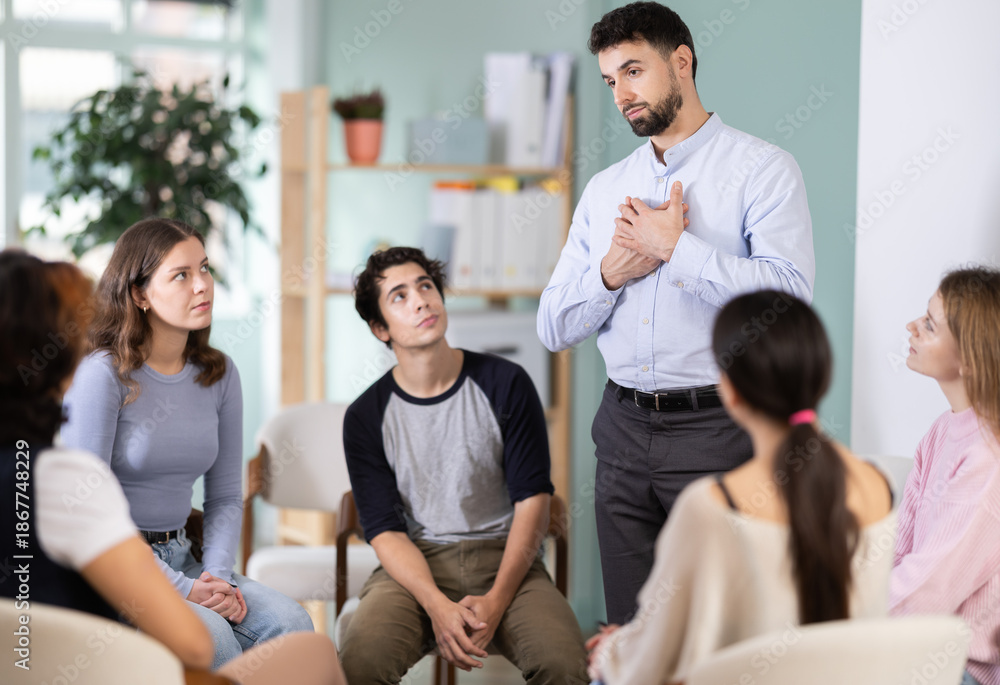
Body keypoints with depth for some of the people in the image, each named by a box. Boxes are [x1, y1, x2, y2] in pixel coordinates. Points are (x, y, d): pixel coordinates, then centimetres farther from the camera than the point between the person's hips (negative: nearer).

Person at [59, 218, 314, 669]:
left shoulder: (219, 375, 8)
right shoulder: (103, 374, -11)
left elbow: (225, 497, 12)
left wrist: (217, 578, -8)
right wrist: (180, 587, -19)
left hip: (178, 558, 6)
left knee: (291, 624, -20)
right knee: (210, 635, -32)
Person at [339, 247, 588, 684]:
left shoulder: (505, 385, 0)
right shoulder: (365, 417, 1)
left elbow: (532, 500, -2)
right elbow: (385, 531, -3)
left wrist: (495, 601, -16)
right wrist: (439, 607, -22)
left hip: (503, 556, 0)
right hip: (415, 566, 0)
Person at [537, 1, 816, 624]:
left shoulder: (762, 168, -2)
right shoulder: (604, 189, 15)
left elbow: (789, 292, -18)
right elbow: (555, 328, 12)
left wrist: (672, 246, -13)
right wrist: (613, 270, -6)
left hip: (717, 430, -5)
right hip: (625, 430, 5)